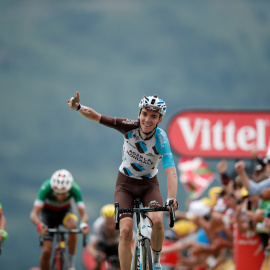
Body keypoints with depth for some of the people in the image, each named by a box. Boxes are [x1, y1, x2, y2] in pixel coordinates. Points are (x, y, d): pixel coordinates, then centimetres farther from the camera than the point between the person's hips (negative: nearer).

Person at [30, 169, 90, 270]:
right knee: (46, 252, -14)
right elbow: (34, 213, -39)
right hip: (48, 212, -1)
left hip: (65, 211, 1)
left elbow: (83, 213, -33)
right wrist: (39, 225, -61)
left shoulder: (75, 188, -32)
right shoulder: (46, 187, -35)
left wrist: (84, 224, -56)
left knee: (72, 225, -35)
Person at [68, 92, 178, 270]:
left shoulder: (161, 139, -25)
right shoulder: (130, 127, -20)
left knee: (157, 221, -26)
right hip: (125, 183, 1)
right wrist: (78, 108, -38)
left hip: (149, 184, -1)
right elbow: (96, 117, -19)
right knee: (125, 231, -16)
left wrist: (172, 199, -51)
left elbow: (171, 171, -37)